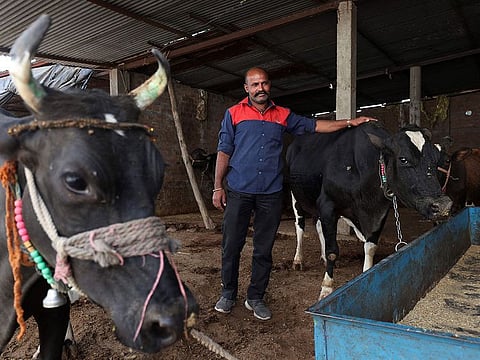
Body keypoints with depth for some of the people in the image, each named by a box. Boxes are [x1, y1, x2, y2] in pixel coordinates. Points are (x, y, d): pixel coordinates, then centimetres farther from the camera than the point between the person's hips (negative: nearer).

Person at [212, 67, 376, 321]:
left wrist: (350, 123, 11)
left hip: (271, 194, 2)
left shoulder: (283, 116, 13)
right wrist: (218, 187, -2)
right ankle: (228, 294, 24)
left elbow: (315, 126, 17)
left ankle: (255, 298, 24)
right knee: (231, 245, 4)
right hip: (238, 191, -1)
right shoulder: (234, 113, 7)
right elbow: (224, 152, 4)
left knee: (264, 249, 8)